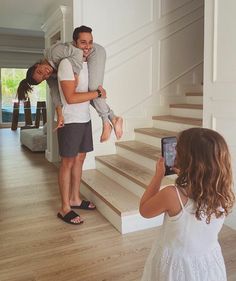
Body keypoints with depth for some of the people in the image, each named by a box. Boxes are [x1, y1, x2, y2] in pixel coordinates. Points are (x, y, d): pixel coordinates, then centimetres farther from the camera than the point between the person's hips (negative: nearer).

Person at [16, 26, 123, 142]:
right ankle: (113, 118, 3)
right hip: (86, 59, 8)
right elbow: (55, 92, -13)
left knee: (93, 88, -19)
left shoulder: (52, 53, -27)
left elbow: (77, 52, -35)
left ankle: (106, 123, -6)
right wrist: (59, 114, -25)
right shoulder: (51, 75, -5)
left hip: (95, 52, -8)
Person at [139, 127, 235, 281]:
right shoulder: (224, 196, -18)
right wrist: (184, 172, 0)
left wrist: (158, 175, -9)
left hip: (176, 264, -3)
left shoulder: (171, 195, -31)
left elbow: (144, 210, -11)